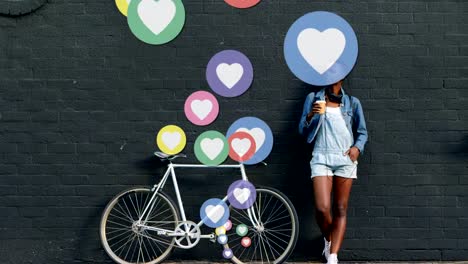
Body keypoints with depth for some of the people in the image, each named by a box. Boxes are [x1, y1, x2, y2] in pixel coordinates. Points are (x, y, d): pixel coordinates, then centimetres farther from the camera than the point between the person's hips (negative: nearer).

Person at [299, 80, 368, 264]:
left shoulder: (352, 102, 9)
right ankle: (328, 240, 19)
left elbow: (362, 132, 14)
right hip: (321, 158, -1)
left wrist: (357, 147, -6)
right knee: (322, 208, -12)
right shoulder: (313, 98, 8)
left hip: (345, 159, 1)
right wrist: (310, 116, -13)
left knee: (340, 210, 0)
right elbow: (302, 130, 7)